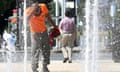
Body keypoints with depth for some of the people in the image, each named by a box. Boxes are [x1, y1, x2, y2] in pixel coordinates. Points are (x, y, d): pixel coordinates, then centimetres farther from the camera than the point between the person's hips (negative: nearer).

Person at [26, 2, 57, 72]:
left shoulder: (43, 7, -15)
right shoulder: (29, 11, -24)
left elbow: (48, 17, 2)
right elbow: (27, 19, -46)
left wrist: (55, 26, 8)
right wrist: (32, 11, -56)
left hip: (44, 31, 4)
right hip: (35, 33, -4)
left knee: (46, 50, 11)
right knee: (35, 51, -12)